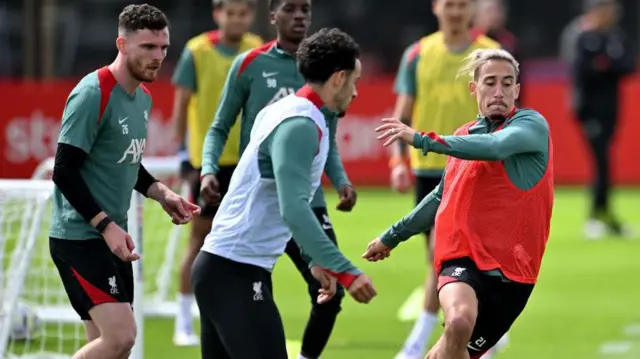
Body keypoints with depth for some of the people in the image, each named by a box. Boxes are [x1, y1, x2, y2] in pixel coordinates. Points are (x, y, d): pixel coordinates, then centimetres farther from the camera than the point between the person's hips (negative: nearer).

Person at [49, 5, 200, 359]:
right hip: (78, 235, -9)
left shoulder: (143, 98, 11)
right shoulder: (93, 94, -17)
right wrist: (106, 225, -23)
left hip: (111, 237, 9)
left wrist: (161, 193, 8)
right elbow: (64, 172, -19)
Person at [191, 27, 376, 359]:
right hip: (235, 272, -10)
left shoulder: (282, 110, 13)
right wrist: (345, 271, -29)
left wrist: (314, 259, 25)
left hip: (221, 266, 10)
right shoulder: (301, 126, -17)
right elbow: (294, 210, -27)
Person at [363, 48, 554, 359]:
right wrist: (393, 235, 39)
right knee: (459, 321, -30)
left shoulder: (532, 124, -3)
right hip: (462, 255, 2)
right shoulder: (465, 136, 14)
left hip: (511, 269, -2)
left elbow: (495, 147, -25)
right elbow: (443, 197, 30)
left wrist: (423, 140, -31)